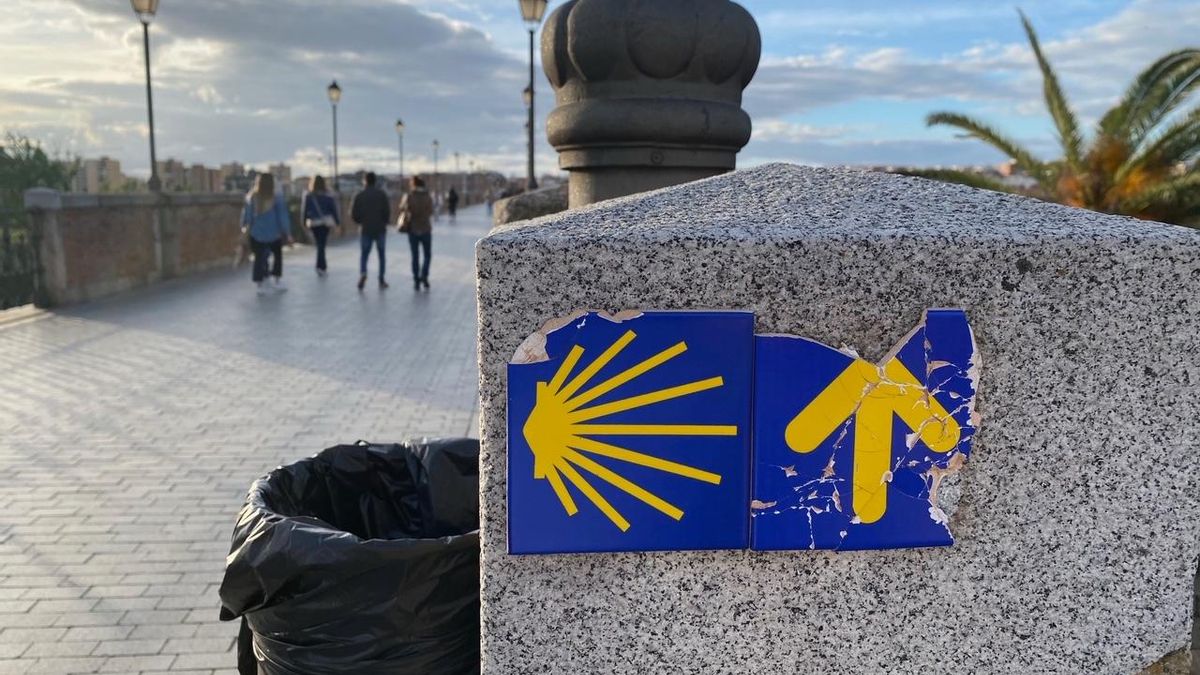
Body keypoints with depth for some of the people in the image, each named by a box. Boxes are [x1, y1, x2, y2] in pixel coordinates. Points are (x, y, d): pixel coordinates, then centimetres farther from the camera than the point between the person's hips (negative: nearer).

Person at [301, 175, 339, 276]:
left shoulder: (308, 196, -2)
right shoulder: (328, 196, -5)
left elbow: (305, 209, 0)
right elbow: (334, 210, -1)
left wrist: (305, 222, 9)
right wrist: (338, 222, 6)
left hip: (313, 223, 1)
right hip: (325, 223, -1)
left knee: (319, 244, 12)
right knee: (321, 244, 0)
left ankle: (323, 267, 16)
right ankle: (320, 266, -6)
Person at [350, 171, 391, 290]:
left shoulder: (359, 196, -1)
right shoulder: (381, 194, -4)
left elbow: (353, 215, -2)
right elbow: (387, 211, -10)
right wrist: (384, 222, 8)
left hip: (366, 230, 1)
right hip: (380, 229, 0)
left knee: (364, 254, 11)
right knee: (382, 255, 12)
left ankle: (362, 273, -15)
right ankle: (381, 280, 9)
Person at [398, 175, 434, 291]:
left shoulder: (408, 197, -8)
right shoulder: (428, 198, -6)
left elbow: (402, 208, 7)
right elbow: (431, 212, 6)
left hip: (413, 230, 0)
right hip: (426, 230, 0)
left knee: (415, 256, 9)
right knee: (427, 255, 14)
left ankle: (416, 281, 7)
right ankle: (424, 276, -6)